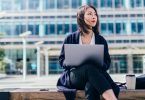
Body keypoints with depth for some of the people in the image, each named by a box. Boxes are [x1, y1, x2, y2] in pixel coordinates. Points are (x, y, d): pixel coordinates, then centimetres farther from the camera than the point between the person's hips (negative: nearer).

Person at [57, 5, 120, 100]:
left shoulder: (101, 40, 15)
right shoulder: (70, 38, 11)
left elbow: (107, 63, 11)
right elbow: (62, 60, 10)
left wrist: (97, 63, -11)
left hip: (94, 76, 2)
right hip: (74, 76, -2)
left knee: (91, 86, -37)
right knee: (90, 68, -37)